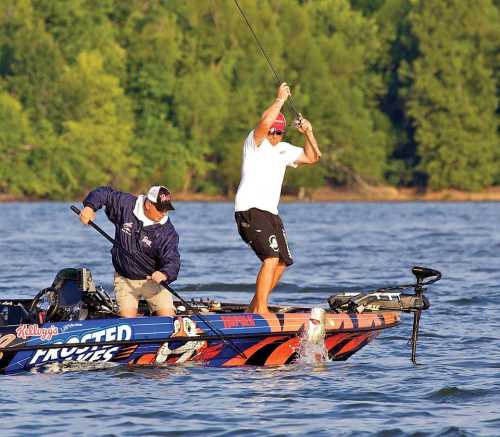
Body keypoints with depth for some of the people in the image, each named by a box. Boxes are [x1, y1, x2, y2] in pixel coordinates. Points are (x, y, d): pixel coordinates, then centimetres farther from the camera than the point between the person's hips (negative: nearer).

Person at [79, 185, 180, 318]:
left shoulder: (167, 232, -15)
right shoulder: (125, 205, -10)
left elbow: (172, 262, -23)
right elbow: (104, 193, 2)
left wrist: (164, 274, -45)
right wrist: (89, 207, -17)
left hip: (152, 279, -1)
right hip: (125, 279, 1)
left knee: (168, 317, -14)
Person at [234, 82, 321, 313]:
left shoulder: (284, 149, 19)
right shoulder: (255, 142, -3)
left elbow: (312, 157, 20)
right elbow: (264, 122, -24)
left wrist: (308, 133, 6)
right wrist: (280, 99, -17)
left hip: (270, 213, 9)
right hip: (250, 210, -9)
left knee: (282, 262, 10)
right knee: (271, 258, -22)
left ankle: (254, 307, 19)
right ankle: (261, 309, -22)